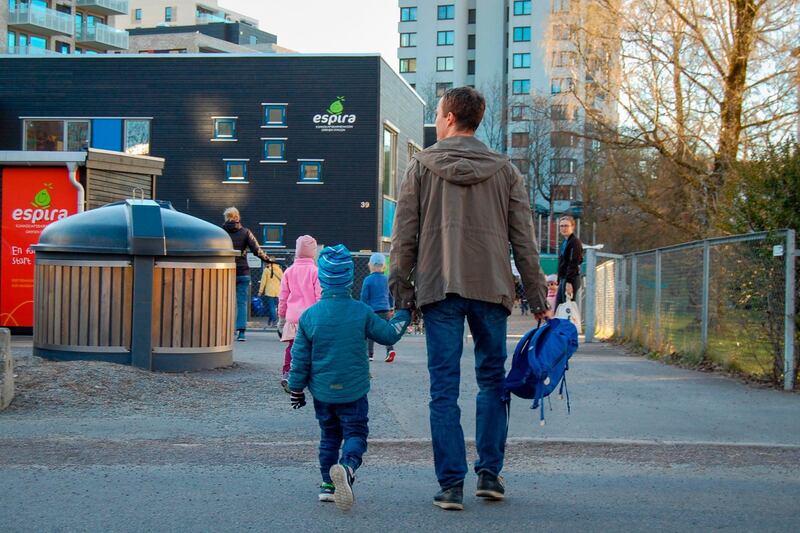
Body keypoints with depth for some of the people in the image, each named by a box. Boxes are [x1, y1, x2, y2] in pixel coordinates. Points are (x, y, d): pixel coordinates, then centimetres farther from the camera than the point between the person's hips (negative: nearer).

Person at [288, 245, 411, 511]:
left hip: (322, 392, 2)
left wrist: (296, 389, 12)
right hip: (353, 390, -2)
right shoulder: (362, 312, -8)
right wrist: (404, 314, 22)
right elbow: (389, 334, 5)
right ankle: (347, 468, -28)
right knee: (355, 434, 1)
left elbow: (300, 358, 0)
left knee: (329, 436, 18)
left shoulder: (309, 316, -5)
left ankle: (328, 484, 19)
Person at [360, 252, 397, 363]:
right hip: (385, 310, 3)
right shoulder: (387, 279, 5)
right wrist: (391, 308, 23)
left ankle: (370, 354, 10)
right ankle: (390, 349, -13)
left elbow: (364, 297, -5)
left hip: (372, 310, -3)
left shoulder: (368, 280, -7)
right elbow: (391, 295, 12)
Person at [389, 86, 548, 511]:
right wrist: (536, 293, 11)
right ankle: (489, 473, 11)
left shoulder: (421, 166, 4)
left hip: (439, 288, -1)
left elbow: (404, 234, 2)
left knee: (444, 387, 1)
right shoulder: (504, 170, 8)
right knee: (492, 380, 13)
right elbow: (524, 238, 7)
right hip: (491, 287, 1)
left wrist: (400, 286, 7)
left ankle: (451, 484, 0)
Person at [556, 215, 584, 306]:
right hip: (563, 279, 10)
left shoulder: (575, 242, -10)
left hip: (571, 279, -10)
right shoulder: (564, 242, 19)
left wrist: (569, 281, -24)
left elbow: (574, 263, -18)